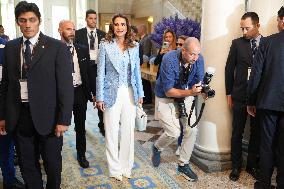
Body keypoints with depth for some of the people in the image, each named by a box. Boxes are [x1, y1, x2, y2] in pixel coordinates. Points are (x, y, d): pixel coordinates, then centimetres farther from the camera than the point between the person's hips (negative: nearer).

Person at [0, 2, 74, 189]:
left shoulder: (57, 47, -7)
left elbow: (65, 85, -9)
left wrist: (64, 119, -12)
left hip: (47, 116, -3)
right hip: (18, 116, 4)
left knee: (53, 163, 14)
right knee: (27, 165, 16)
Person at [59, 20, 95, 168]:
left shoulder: (83, 50, 3)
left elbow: (89, 73, 6)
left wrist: (94, 92, 4)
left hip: (80, 92, 3)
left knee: (80, 126, 15)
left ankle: (81, 154, 33)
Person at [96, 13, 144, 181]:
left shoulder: (134, 46, 6)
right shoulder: (105, 46, -3)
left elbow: (137, 71, 10)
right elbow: (100, 72, -3)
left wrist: (140, 93, 8)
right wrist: (100, 97, -6)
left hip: (130, 92, 3)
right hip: (112, 92, -3)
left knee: (129, 130, 9)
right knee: (112, 131, 5)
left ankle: (126, 165, 26)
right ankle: (115, 168, 21)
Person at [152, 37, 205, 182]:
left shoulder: (198, 59, -15)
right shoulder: (169, 60, -29)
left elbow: (199, 81, -7)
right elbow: (168, 91, -28)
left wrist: (203, 90, -31)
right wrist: (190, 92, -40)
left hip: (185, 96, 5)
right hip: (166, 98, -4)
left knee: (192, 129, -3)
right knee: (174, 132, -13)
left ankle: (183, 164, 18)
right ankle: (157, 148, 22)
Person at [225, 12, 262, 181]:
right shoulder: (237, 43, 2)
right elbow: (229, 69, 4)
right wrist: (229, 93, 3)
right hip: (240, 96, -1)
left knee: (257, 133, 10)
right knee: (237, 133, 6)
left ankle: (252, 165, 27)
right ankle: (236, 166, 21)